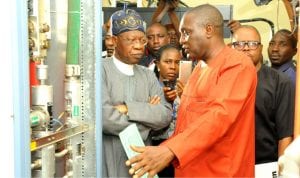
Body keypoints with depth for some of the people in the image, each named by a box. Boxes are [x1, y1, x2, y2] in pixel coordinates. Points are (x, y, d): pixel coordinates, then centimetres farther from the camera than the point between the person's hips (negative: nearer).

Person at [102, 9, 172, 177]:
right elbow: (103, 116, -21)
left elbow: (166, 115, -3)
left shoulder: (149, 75, 9)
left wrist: (129, 109, -16)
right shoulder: (100, 70, -8)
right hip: (108, 163, -5)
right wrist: (147, 115, -10)